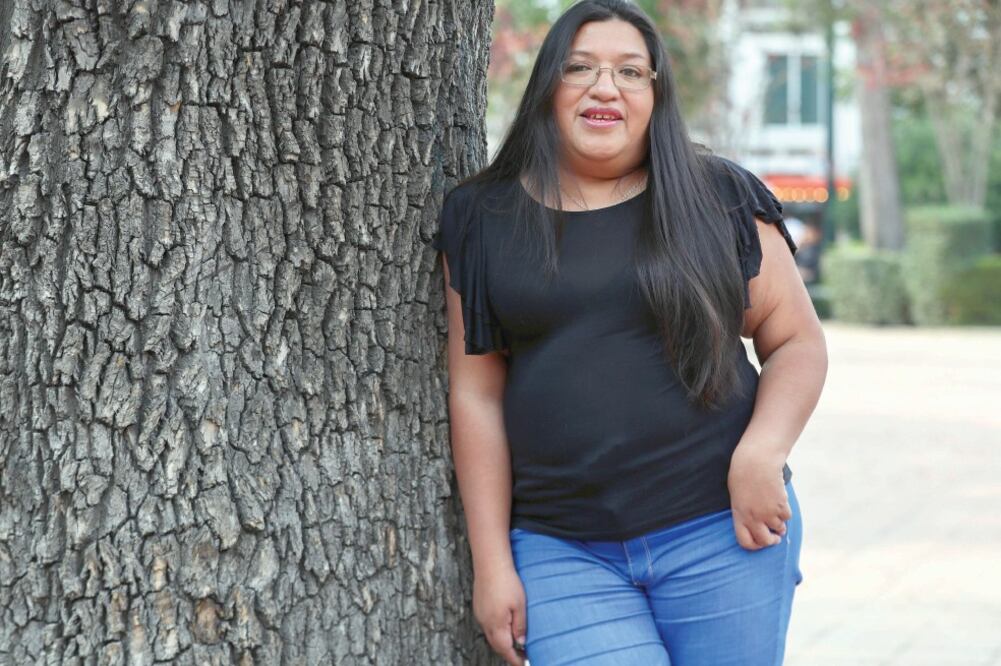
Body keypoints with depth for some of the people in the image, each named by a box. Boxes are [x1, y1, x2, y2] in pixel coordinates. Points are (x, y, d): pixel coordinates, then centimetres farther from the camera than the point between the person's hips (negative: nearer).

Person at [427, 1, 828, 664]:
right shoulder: (487, 220, 6)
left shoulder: (720, 199, 3)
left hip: (719, 533, 0)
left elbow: (798, 343, 5)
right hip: (562, 552, 0)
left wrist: (761, 454, -13)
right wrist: (493, 562, 2)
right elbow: (476, 393, 6)